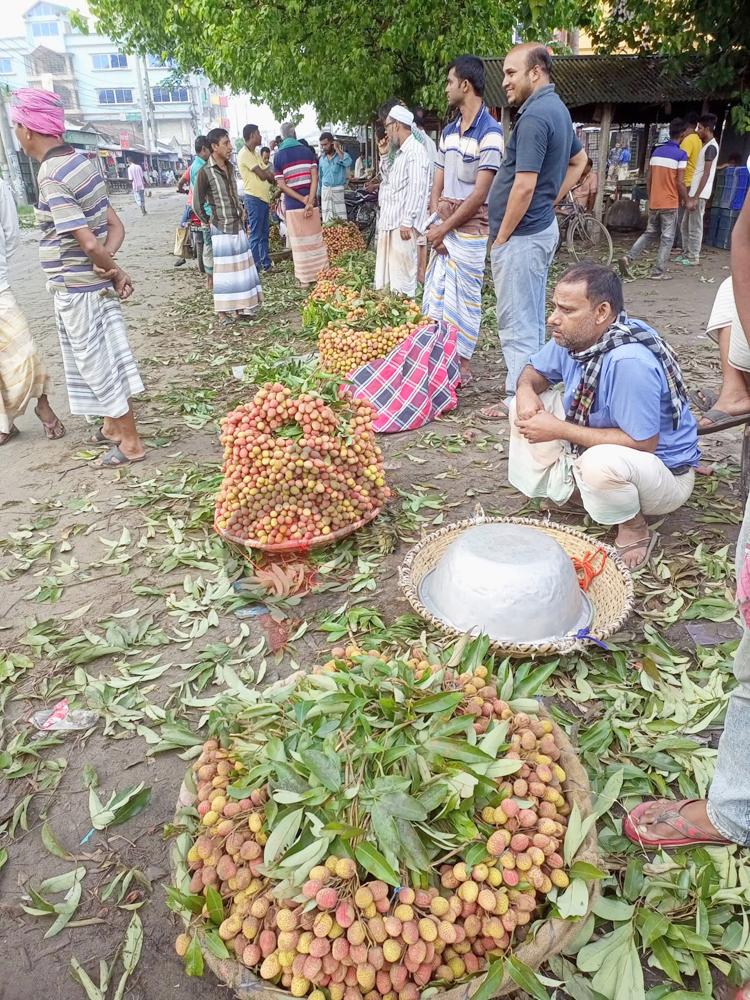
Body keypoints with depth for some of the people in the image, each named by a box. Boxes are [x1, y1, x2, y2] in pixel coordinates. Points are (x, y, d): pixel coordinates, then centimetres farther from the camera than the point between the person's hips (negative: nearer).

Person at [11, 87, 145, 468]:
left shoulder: (51, 176, -20)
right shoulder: (79, 161, 8)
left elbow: (88, 243, -26)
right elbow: (115, 226, 7)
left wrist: (115, 271, -8)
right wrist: (109, 267, -7)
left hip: (74, 288, -9)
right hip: (97, 284, 9)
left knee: (96, 363, 2)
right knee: (106, 356, 18)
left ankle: (130, 442, 12)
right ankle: (114, 425, 34)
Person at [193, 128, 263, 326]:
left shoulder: (230, 167, 8)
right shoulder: (204, 172, -13)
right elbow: (197, 204, -8)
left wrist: (241, 212, 12)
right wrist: (208, 222, 1)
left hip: (238, 226, 7)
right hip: (221, 229, -7)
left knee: (242, 267, 10)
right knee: (224, 270, -2)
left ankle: (242, 306, 21)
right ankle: (222, 312, 6)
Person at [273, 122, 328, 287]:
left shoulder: (279, 156, 2)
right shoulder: (307, 151, 4)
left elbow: (281, 185, -6)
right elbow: (314, 178, -6)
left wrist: (302, 199, -8)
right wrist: (309, 201, -12)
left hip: (292, 205, -1)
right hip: (310, 203, 1)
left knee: (299, 243, 4)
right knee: (315, 240, 10)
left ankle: (304, 278, 6)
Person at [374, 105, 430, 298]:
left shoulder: (414, 150, -11)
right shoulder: (401, 152, 21)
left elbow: (416, 188, -20)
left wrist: (407, 222, -23)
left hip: (402, 224, -11)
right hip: (390, 222, 11)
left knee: (401, 274, -10)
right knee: (385, 272, 13)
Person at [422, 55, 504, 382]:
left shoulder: (489, 133, -12)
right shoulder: (448, 132, 13)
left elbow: (479, 194, -17)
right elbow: (438, 184, 13)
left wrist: (444, 229, -14)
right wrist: (435, 224, -3)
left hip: (469, 229, -8)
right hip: (442, 227, 8)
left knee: (464, 297, -1)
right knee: (435, 291, 11)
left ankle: (463, 366, 11)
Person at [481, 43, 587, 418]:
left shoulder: (534, 116, -17)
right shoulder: (557, 109, 14)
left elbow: (524, 186, -23)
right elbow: (579, 161, 27)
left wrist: (501, 237, -14)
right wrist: (551, 200, 18)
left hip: (521, 234, -10)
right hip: (543, 226, 11)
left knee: (517, 323, -4)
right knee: (531, 318, 17)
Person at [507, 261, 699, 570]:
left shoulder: (630, 360, -34)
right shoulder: (573, 336, -9)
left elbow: (642, 443, -33)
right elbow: (534, 371, 8)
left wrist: (558, 430, -29)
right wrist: (526, 391, -18)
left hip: (663, 473, -7)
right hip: (589, 450, 8)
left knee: (600, 462, -41)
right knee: (525, 408, -3)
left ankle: (634, 529, -10)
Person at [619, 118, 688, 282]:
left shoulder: (656, 151, 7)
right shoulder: (681, 154, -11)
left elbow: (649, 180, 10)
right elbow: (680, 183, -13)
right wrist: (687, 201, 0)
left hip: (654, 203, 6)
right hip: (670, 204, -6)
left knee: (649, 234, 16)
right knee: (667, 238, 3)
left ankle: (628, 258, -1)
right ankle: (658, 272, 2)